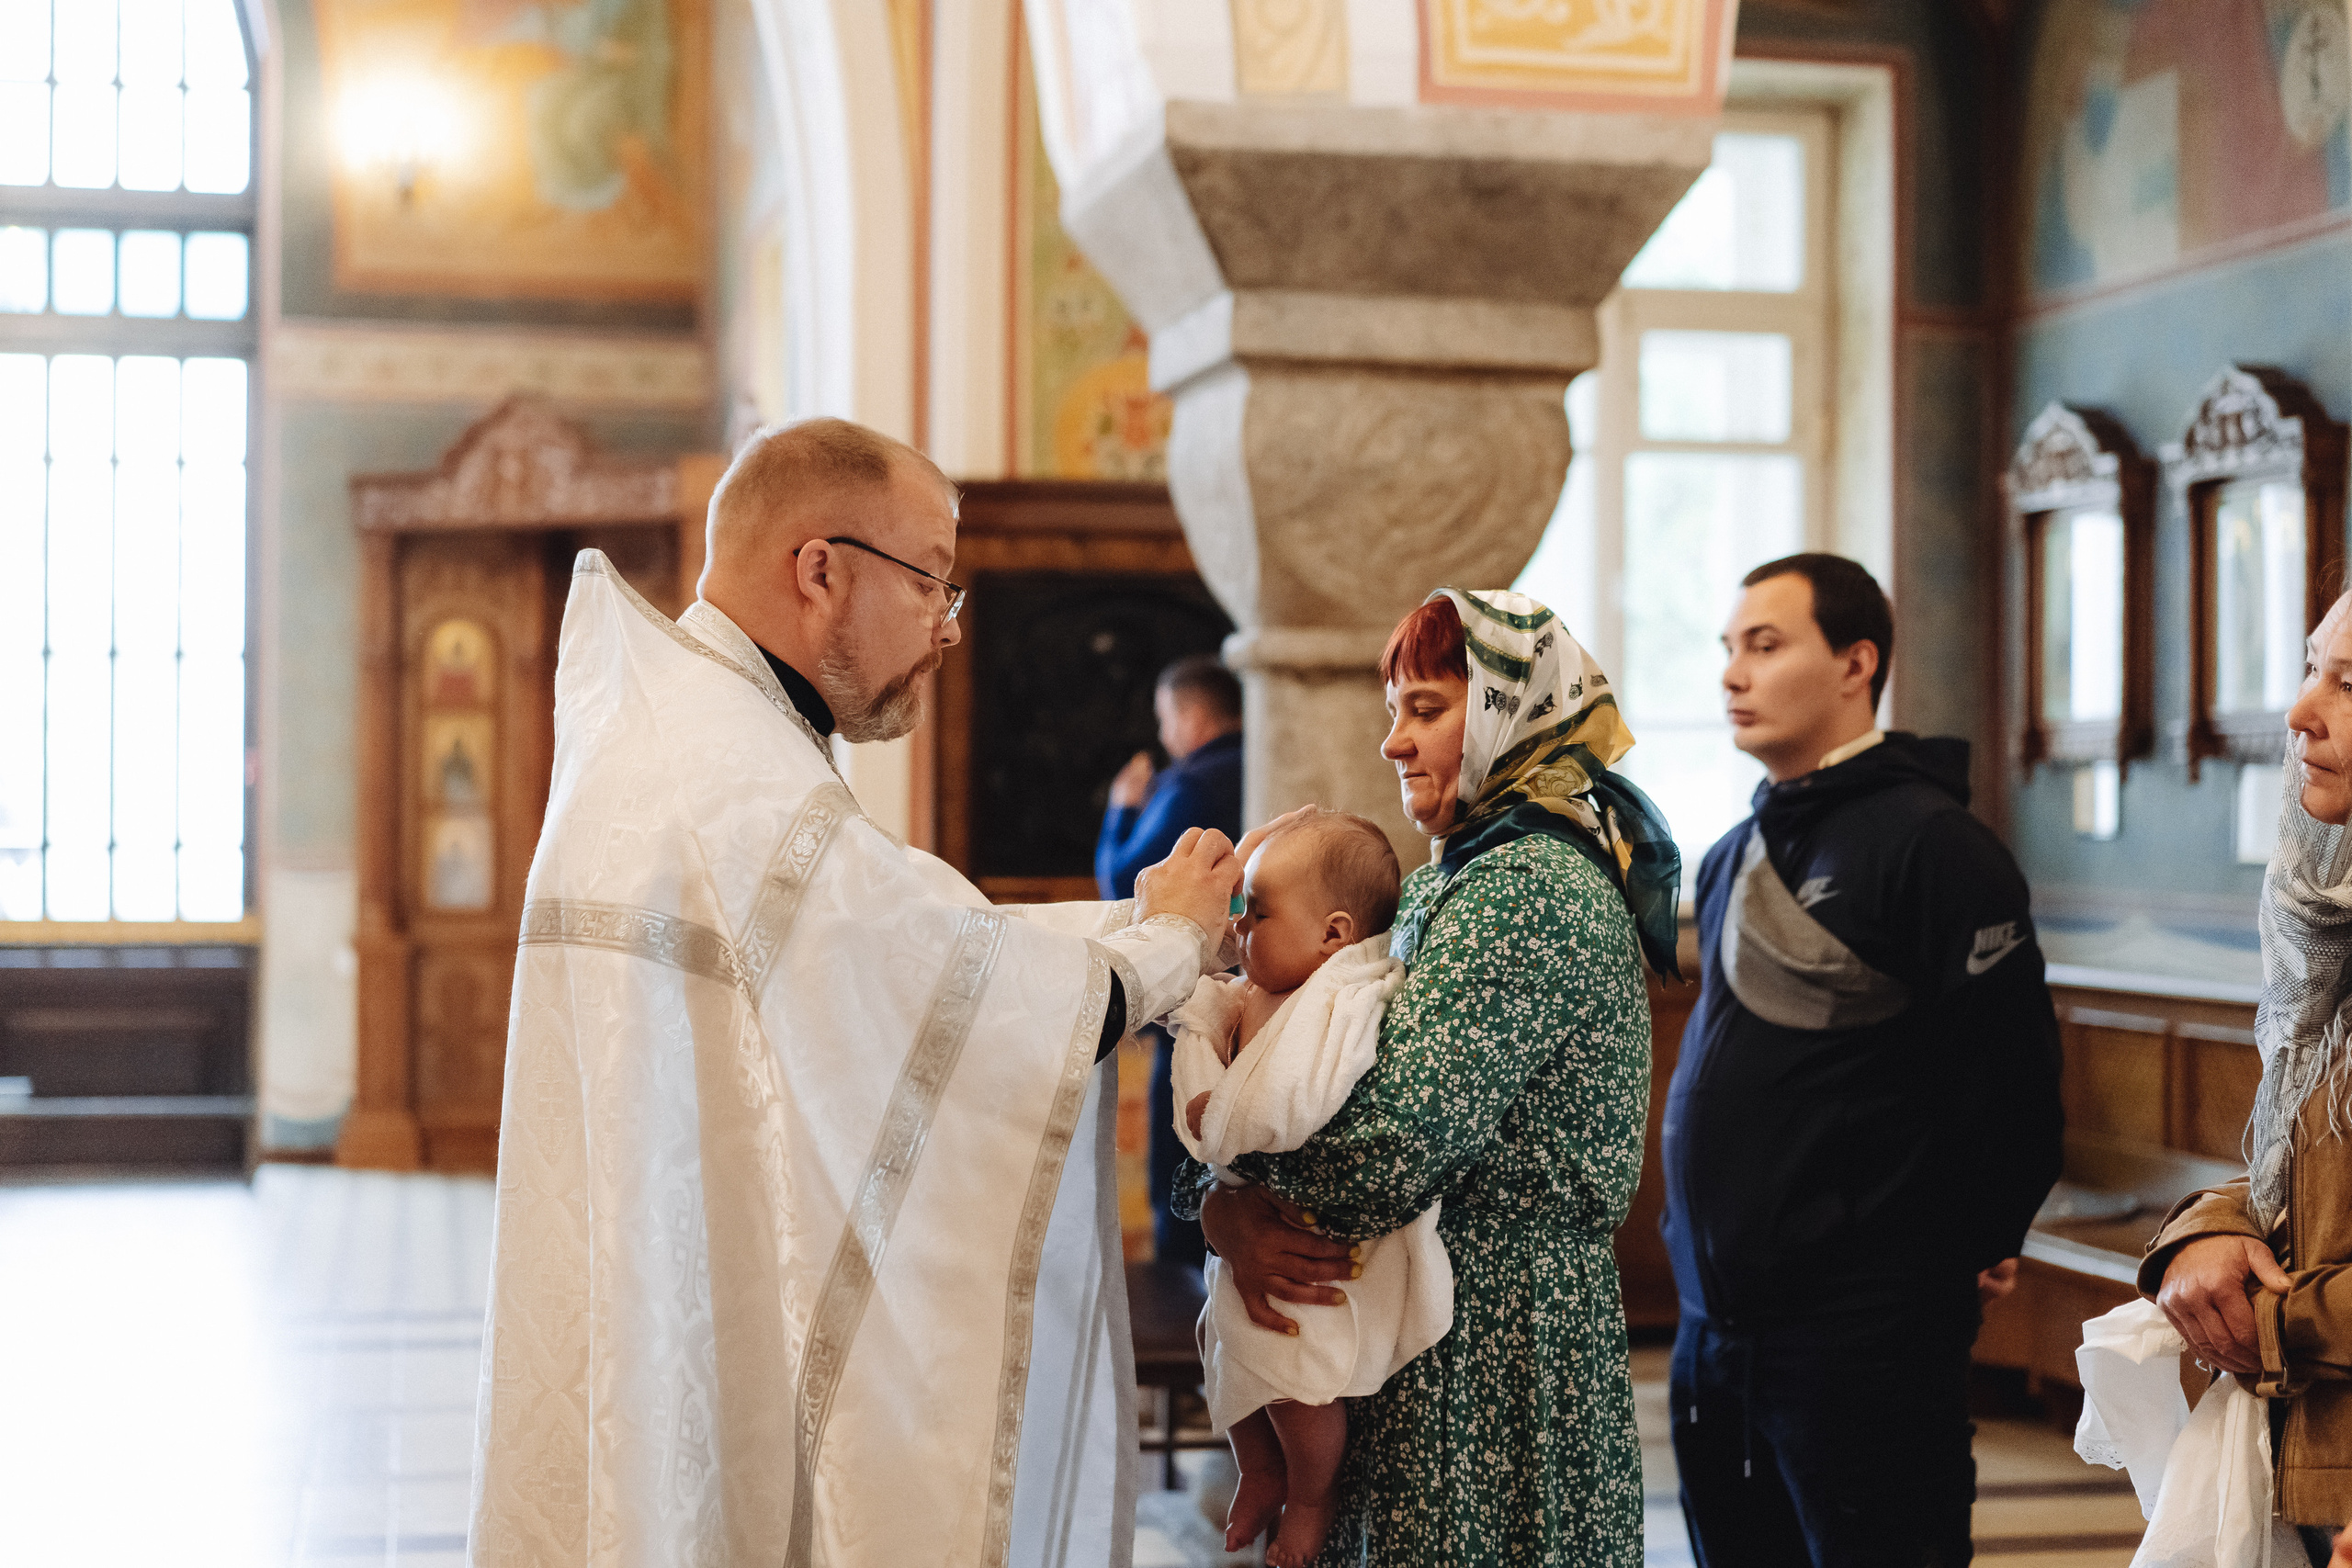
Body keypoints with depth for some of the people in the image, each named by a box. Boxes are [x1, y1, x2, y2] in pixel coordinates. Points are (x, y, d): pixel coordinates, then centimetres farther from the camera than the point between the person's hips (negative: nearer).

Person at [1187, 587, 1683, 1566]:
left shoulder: (1529, 892, -17)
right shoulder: (1448, 883, 15)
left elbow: (1393, 1144, -26)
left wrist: (1237, 1207, -11)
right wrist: (1224, 1212, -9)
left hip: (1492, 1351, -9)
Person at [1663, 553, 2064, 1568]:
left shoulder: (1928, 842, -12)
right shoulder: (1734, 858, 15)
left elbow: (2013, 1069, -16)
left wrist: (1974, 1249, -7)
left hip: (1862, 1334, -8)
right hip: (1715, 1324, 8)